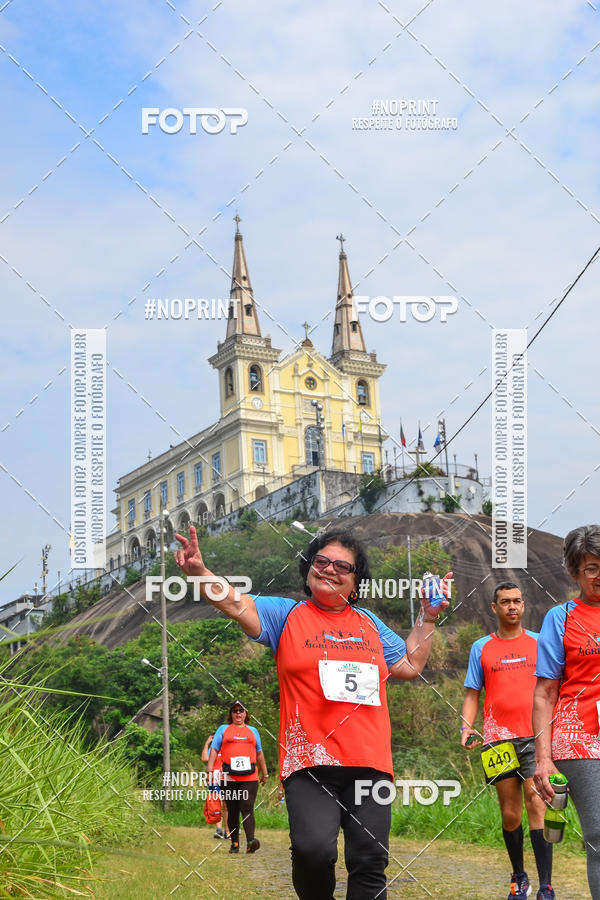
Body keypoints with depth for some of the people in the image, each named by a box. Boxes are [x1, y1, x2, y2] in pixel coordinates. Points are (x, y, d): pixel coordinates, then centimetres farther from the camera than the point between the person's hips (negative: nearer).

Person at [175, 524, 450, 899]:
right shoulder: (287, 615, 8)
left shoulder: (369, 623, 19)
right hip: (309, 762, -3)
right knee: (314, 849, -25)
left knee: (370, 866, 0)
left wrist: (428, 619, 19)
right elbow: (238, 605, -8)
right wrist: (200, 572, -25)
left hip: (369, 763, 4)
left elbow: (410, 666, 25)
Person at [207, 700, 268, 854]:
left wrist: (264, 773, 28)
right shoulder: (223, 729, 14)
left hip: (249, 778, 0)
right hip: (229, 778, 0)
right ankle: (234, 843, 11)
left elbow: (259, 753, 26)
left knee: (247, 808, -14)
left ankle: (250, 841, -25)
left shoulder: (253, 731, 20)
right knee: (232, 811, 3)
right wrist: (210, 771, -4)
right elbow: (214, 750, 7)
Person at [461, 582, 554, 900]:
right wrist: (466, 727, -4)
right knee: (509, 813, 6)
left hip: (535, 736, -1)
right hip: (498, 738, 1)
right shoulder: (481, 648, 10)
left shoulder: (539, 643, 9)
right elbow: (472, 694, 12)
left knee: (536, 805, -13)